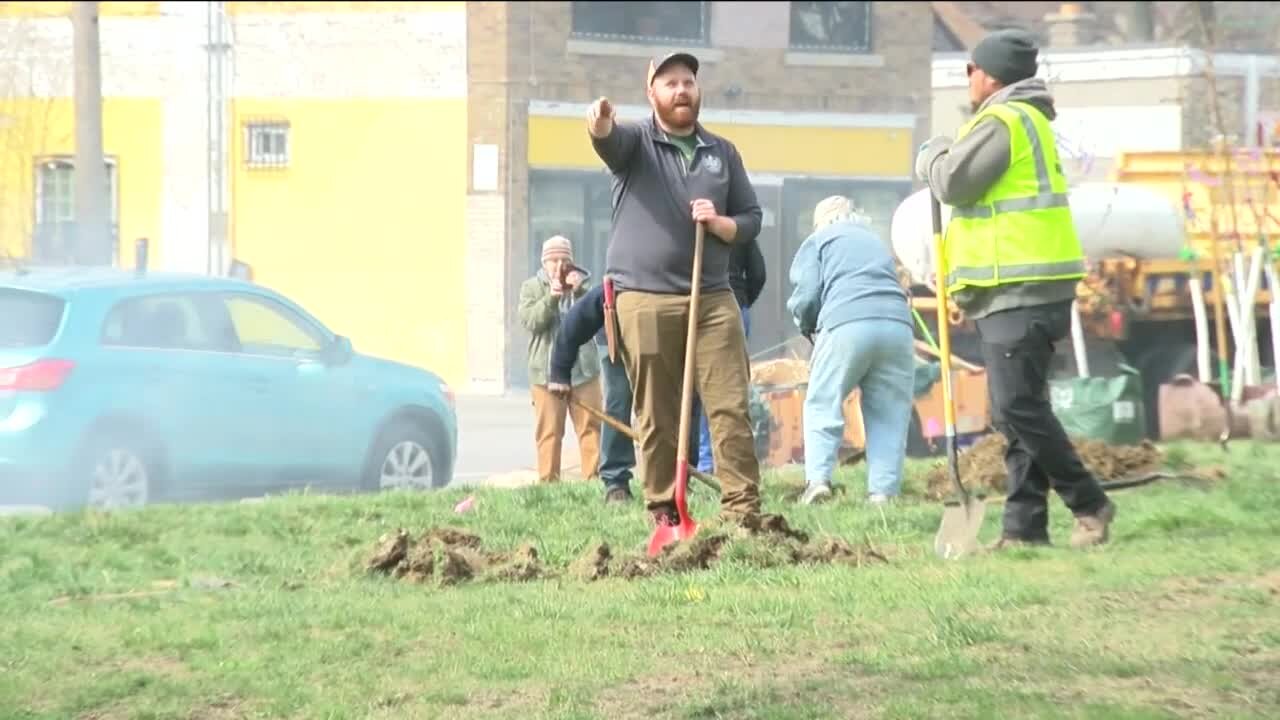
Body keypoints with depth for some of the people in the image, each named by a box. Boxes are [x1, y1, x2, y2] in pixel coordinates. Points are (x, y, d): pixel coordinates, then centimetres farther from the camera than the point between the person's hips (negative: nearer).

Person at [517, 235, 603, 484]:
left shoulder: (581, 284, 10)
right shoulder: (531, 287, 6)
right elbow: (530, 321, -8)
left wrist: (579, 293, -19)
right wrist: (551, 298, -22)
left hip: (583, 370, 2)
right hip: (546, 372, -2)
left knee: (590, 427, -1)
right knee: (549, 432, -2)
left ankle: (593, 476, 1)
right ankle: (548, 481, 0)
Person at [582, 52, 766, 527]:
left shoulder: (723, 153, 16)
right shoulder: (635, 142, 5)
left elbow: (752, 219, 17)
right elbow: (611, 140, -19)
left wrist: (720, 224, -6)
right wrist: (600, 125, -44)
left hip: (713, 299, 3)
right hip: (645, 301, -3)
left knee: (731, 407, -5)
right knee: (656, 416, 0)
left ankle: (743, 510, -4)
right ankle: (664, 513, 6)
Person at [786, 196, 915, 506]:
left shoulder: (818, 240, 18)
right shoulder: (877, 241, 34)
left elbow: (806, 296, 7)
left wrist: (807, 326, 27)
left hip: (847, 324, -4)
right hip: (897, 323, 4)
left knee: (822, 405, 5)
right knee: (890, 413, 8)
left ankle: (817, 479, -10)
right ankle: (884, 490, 0)